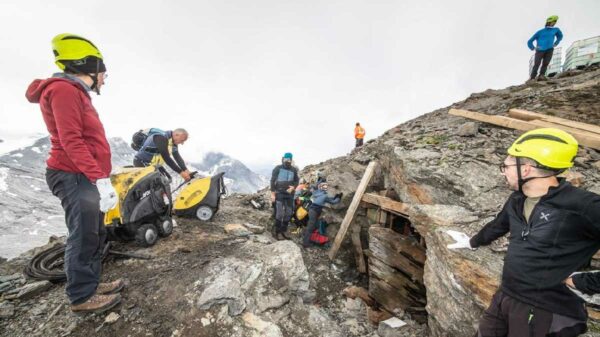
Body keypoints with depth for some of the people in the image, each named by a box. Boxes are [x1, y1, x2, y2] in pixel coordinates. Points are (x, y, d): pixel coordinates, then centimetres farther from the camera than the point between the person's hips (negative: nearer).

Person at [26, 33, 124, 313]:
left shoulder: (76, 93, 20)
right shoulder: (64, 90, -11)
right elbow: (71, 142, -22)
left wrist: (99, 177, 21)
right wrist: (101, 179, -27)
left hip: (86, 177, 10)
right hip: (76, 177, -10)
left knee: (95, 234, 15)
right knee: (84, 237, -3)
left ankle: (91, 284, 27)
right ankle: (81, 296, 11)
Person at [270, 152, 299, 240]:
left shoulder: (294, 170, 4)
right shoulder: (278, 168, -6)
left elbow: (296, 181, 10)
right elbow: (272, 181, -5)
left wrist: (293, 187, -11)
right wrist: (272, 194, -10)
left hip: (289, 194, 5)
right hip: (279, 194, -4)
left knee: (289, 213, 7)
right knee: (279, 214, -6)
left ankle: (283, 231, 22)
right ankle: (277, 233, 7)